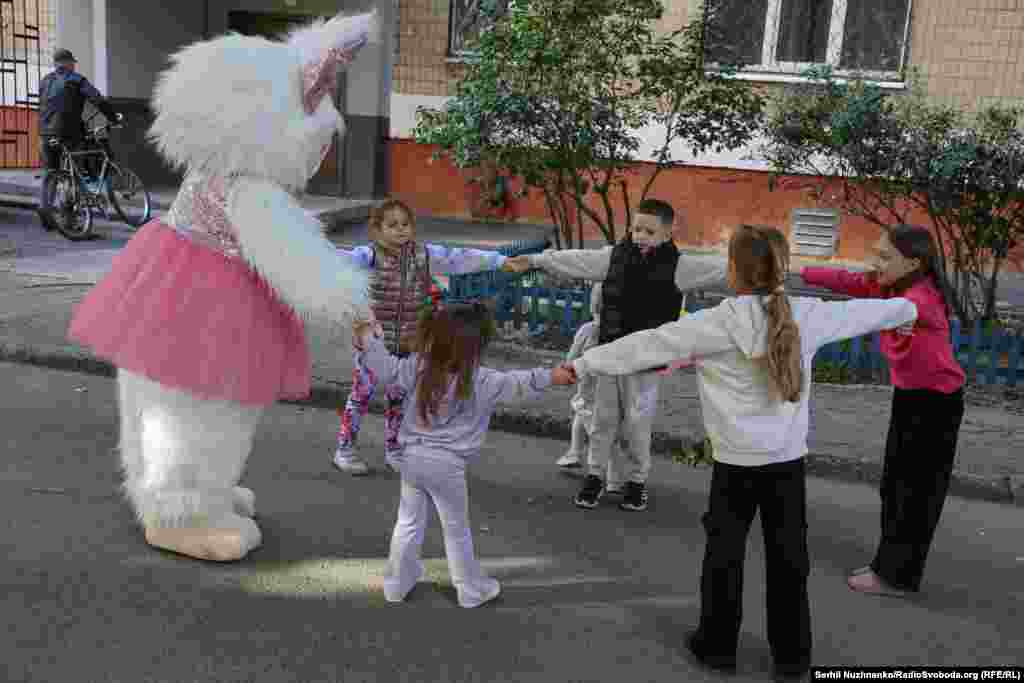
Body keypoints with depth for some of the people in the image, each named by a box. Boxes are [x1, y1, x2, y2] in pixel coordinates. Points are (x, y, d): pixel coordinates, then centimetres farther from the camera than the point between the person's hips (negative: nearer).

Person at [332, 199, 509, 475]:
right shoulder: (371, 255, -13)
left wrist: (501, 261, 0)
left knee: (398, 397, 17)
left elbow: (461, 259, 0)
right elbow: (346, 258, -30)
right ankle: (344, 449, 21)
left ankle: (393, 449, 33)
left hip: (407, 344, 4)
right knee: (361, 395, 6)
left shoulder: (424, 255, -1)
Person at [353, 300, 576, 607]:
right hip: (446, 465, -4)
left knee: (408, 523, 18)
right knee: (457, 531, 11)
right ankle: (472, 589, 26)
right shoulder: (482, 381, -16)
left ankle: (396, 584, 30)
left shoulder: (417, 366, -5)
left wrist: (369, 340, 17)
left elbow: (386, 369, 4)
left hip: (411, 457, 4)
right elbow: (518, 385, -14)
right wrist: (552, 376, -7)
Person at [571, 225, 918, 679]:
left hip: (737, 463, -3)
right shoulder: (807, 315, -3)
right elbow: (860, 312, 15)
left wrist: (582, 365, -4)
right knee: (788, 558, 14)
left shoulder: (716, 323, -15)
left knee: (724, 554, 13)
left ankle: (717, 645, 26)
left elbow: (646, 345, -12)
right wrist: (908, 308, 36)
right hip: (789, 461, 4)